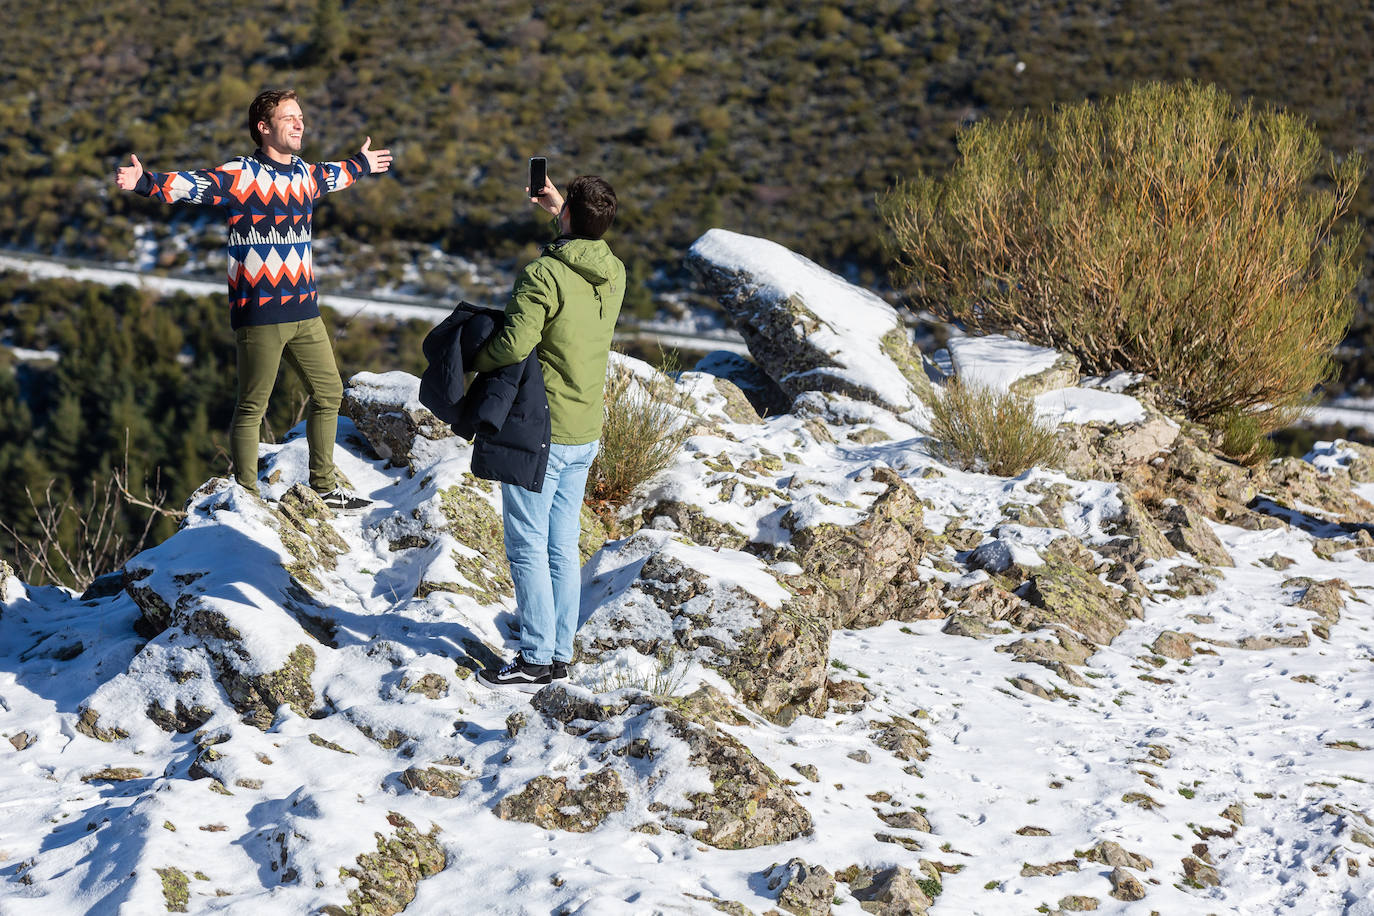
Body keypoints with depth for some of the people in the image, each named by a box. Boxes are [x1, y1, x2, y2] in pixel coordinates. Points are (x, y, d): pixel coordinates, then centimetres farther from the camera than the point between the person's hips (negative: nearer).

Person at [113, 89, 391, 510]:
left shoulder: (305, 174, 14)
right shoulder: (240, 176, -9)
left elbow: (330, 177, 37)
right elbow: (194, 184, -22)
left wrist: (361, 164, 53)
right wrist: (146, 183, -38)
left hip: (304, 312, 8)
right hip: (258, 313, -8)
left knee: (328, 393, 15)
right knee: (252, 407, -1)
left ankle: (325, 488, 29)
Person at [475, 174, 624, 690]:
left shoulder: (544, 275, -19)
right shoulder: (614, 275, 4)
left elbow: (514, 344, -26)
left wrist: (471, 360, -7)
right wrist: (558, 212, 34)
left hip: (540, 433, -7)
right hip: (586, 434, 7)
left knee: (528, 548, 0)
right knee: (563, 547, 13)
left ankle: (535, 660, 1)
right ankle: (561, 655, 18)